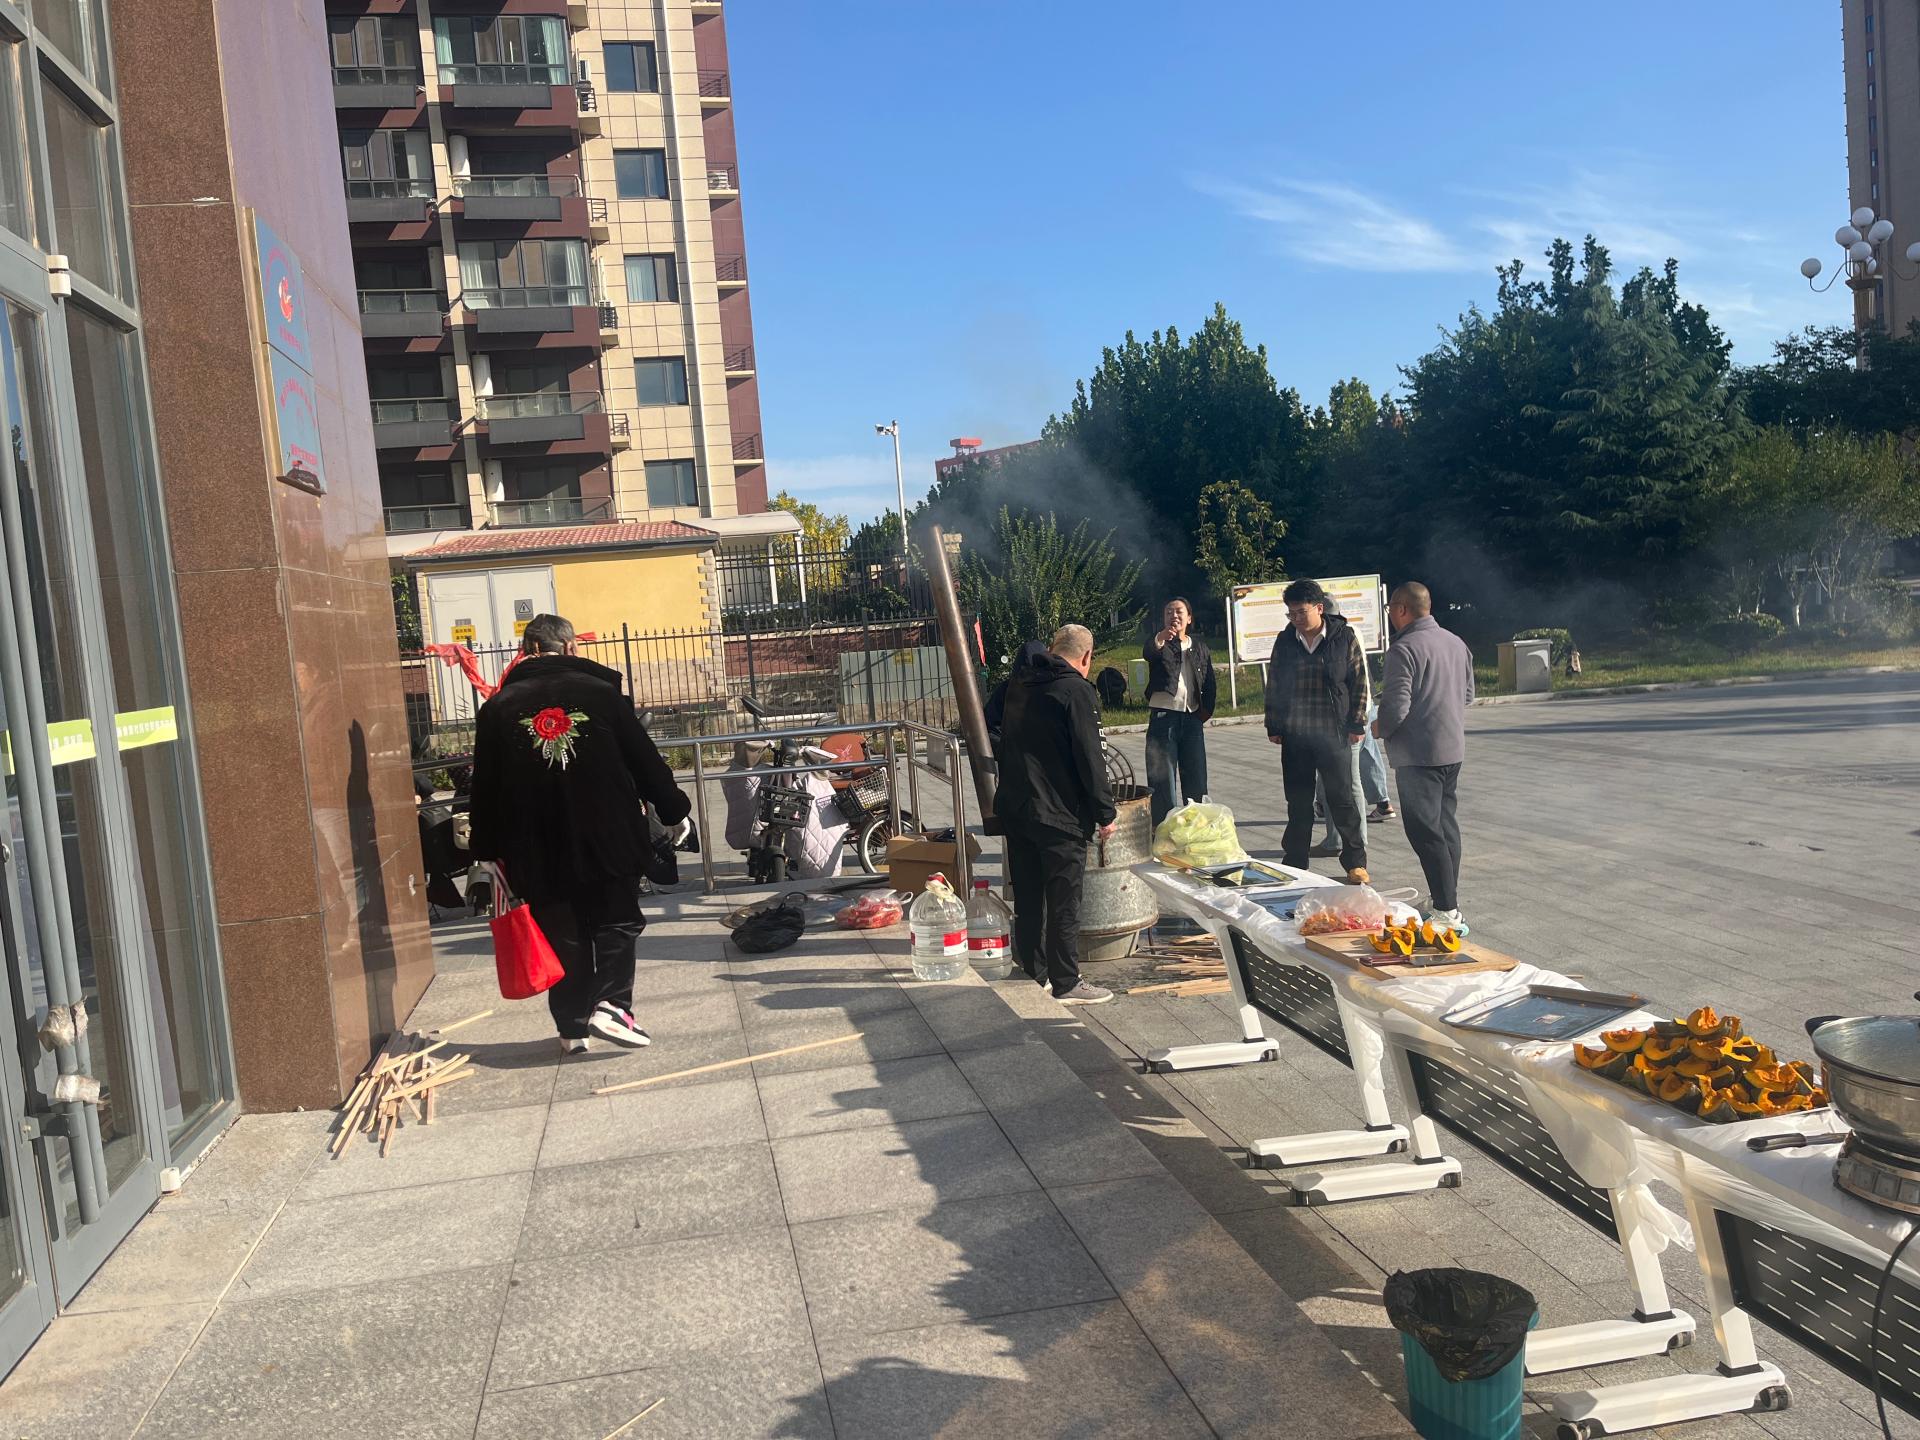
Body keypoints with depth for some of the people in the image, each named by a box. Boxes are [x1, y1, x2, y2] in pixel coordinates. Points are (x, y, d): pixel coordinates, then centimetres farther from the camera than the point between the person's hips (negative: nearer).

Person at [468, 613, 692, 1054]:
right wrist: (673, 811, 12)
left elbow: (486, 786, 5)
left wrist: (488, 851, 14)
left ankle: (572, 1026, 16)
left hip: (537, 849, 2)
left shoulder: (498, 708, 2)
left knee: (562, 935, 11)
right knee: (617, 922, 10)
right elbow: (645, 759, 0)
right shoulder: (600, 692, -4)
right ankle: (610, 1003, -5)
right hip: (608, 839, -2)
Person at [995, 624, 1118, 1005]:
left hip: (1014, 807, 8)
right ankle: (1065, 984, 8)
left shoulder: (1019, 685, 11)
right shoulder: (1075, 690, -13)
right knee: (1063, 901, 1)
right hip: (1058, 813, -8)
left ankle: (1033, 975, 24)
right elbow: (1089, 757, -15)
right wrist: (1105, 813, -8)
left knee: (1027, 898, 14)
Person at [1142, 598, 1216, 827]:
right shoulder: (1159, 645, 0)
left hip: (1192, 718, 3)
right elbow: (1147, 653, -26)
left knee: (1196, 776, 6)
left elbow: (1209, 683, 16)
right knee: (1161, 776, -4)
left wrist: (1206, 710, 4)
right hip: (1163, 716, -3)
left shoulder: (1200, 648, 12)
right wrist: (1160, 639, -47)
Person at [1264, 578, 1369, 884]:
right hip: (1294, 735, 3)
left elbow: (1359, 683, 0)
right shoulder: (1285, 641, 5)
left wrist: (1357, 724, -4)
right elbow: (1273, 685, 10)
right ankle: (1294, 864, 18)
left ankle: (1355, 862, 16)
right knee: (1298, 803, 9)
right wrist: (1273, 727, 7)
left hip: (1334, 733, -2)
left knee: (1342, 798, 3)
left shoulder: (1344, 637, -2)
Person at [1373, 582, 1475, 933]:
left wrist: (1379, 728, -2)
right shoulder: (1457, 643, 9)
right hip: (1454, 749, 9)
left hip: (1418, 754, -9)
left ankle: (1446, 911, -6)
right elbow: (1468, 694, 18)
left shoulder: (1403, 650, -17)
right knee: (1447, 823, 16)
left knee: (1425, 832, -5)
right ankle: (1447, 900, 25)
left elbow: (1396, 708, -21)